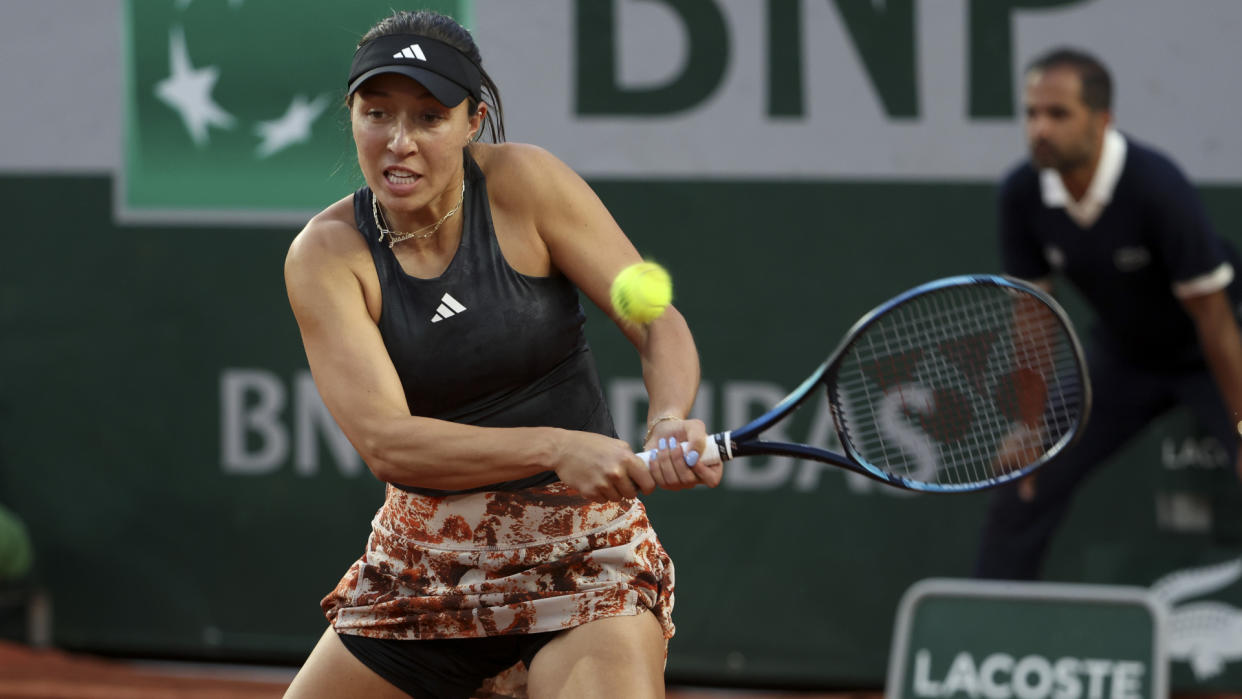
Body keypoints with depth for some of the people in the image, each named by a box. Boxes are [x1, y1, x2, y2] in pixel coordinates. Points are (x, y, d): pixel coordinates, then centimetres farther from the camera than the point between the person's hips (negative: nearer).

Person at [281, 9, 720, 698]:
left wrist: (670, 423, -29)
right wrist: (555, 447, -32)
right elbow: (385, 441, -19)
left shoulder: (522, 183, -10)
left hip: (580, 554, -2)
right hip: (421, 558, 2)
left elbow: (659, 326, -7)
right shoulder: (327, 253, -9)